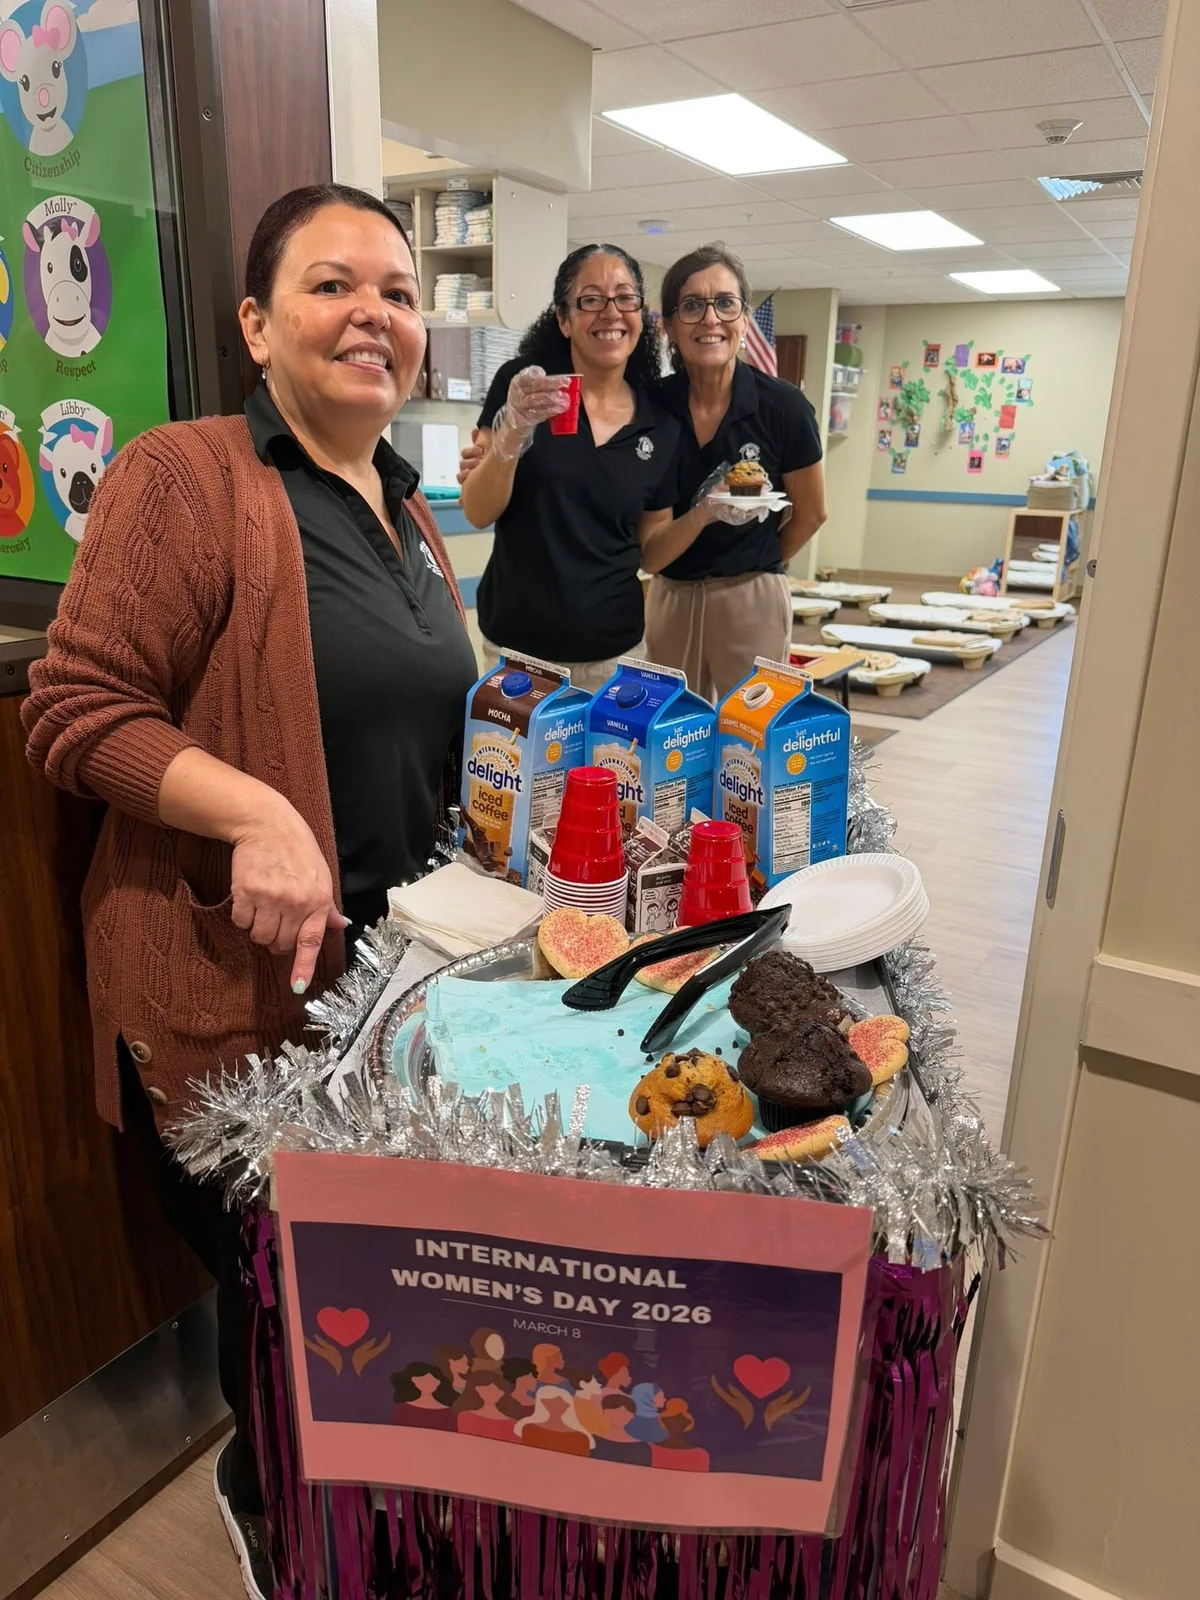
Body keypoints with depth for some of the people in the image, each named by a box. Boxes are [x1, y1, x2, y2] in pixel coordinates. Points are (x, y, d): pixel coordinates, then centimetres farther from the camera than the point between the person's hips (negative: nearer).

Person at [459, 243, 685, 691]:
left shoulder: (661, 425, 2)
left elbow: (648, 552, 8)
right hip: (519, 645, -2)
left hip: (614, 651, 2)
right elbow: (477, 513, -8)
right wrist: (513, 431, -24)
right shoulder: (522, 383, -6)